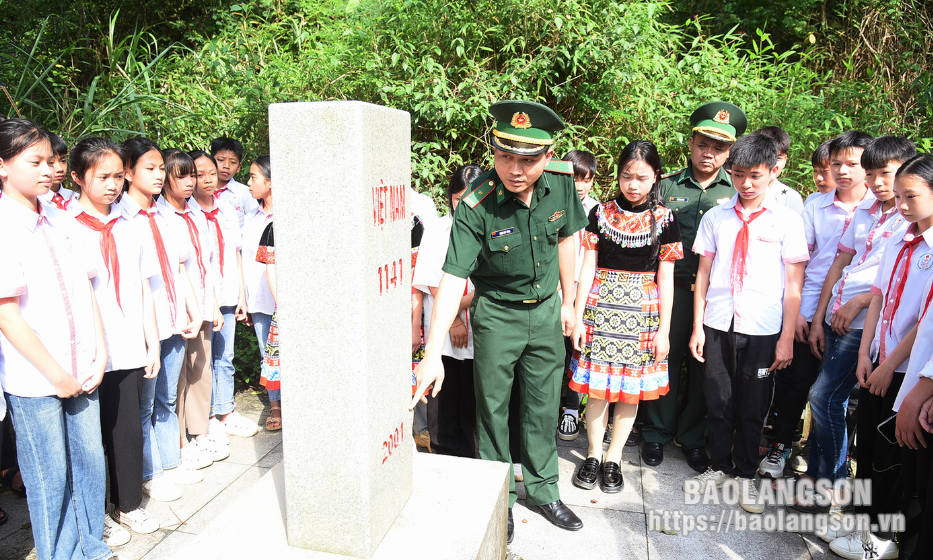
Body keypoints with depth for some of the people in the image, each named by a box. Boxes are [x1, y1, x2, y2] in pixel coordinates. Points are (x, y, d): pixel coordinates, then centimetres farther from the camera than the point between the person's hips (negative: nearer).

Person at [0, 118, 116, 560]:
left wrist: (99, 352, 2)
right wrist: (56, 373, -12)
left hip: (81, 372, 6)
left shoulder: (61, 221, 8)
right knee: (51, 478, 9)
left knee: (91, 464, 16)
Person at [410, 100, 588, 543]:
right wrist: (433, 354, -35)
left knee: (543, 406, 14)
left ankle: (541, 489, 34)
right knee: (493, 407, 9)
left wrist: (567, 301, 9)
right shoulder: (476, 207, -26)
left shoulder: (561, 184, -14)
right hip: (497, 314, -3)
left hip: (546, 309, 4)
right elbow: (452, 279, -29)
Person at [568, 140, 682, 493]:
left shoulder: (664, 219, 2)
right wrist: (577, 318, -1)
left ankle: (613, 458, 23)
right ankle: (594, 454, 22)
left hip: (643, 310, 0)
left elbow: (665, 278, 3)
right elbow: (588, 269, 3)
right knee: (597, 386, 3)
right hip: (600, 306, 0)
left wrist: (664, 329, 0)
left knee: (631, 388, 6)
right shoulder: (601, 213, 3)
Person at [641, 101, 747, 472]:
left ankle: (692, 437, 27)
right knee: (665, 359, 5)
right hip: (672, 289, 0)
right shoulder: (667, 187, 6)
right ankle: (657, 434, 23)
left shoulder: (738, 192, 7)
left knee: (704, 366, 9)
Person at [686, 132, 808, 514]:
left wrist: (787, 338, -4)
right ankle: (719, 467, 30)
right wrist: (697, 327, 3)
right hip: (718, 325, 2)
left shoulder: (787, 220, -1)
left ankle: (746, 476, 29)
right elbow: (703, 274, 6)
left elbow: (793, 285, -1)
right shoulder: (715, 217, 5)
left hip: (763, 329, -1)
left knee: (753, 407, 10)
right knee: (718, 401, 10)